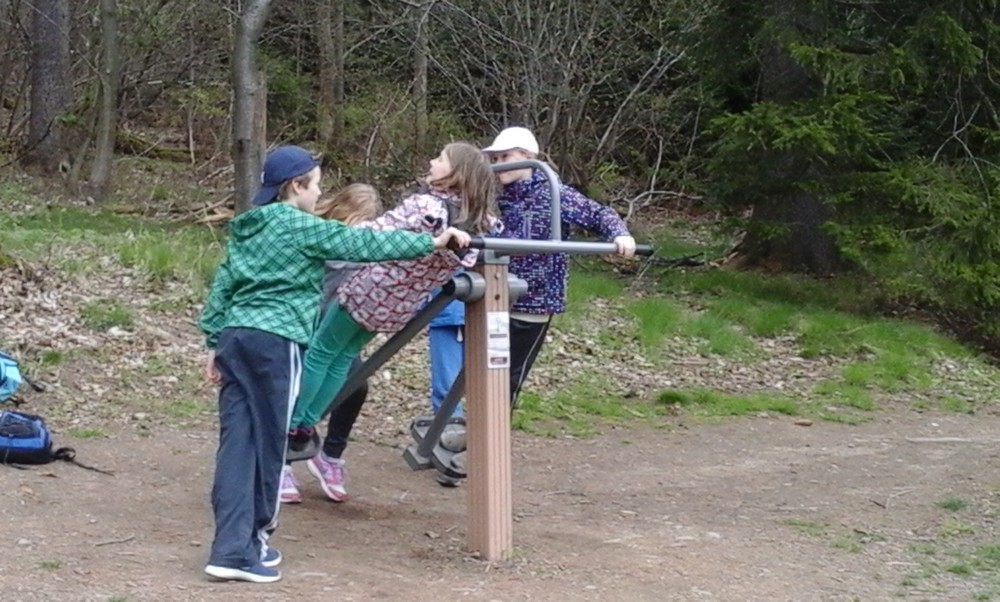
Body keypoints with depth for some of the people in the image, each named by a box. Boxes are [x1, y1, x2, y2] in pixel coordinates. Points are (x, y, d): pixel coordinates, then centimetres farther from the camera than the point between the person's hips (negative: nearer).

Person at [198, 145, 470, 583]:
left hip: (234, 336, 8)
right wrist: (432, 242, -6)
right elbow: (364, 245, -9)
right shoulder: (301, 227, -5)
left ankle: (232, 545, 2)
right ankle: (241, 549, 7)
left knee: (236, 444, 4)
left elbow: (221, 286, 18)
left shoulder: (246, 229, 18)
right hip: (273, 342, -8)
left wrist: (214, 342, 21)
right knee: (266, 443, 1)